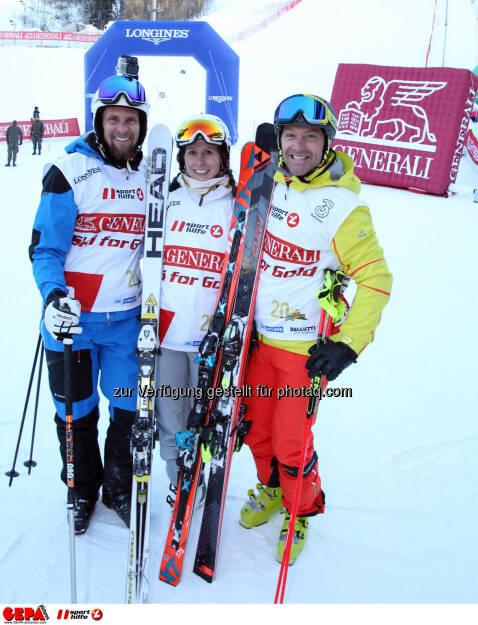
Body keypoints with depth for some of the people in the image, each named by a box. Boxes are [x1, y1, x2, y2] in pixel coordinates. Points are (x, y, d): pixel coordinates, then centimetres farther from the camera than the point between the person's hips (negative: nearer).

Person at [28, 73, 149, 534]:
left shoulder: (150, 176, 8)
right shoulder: (70, 172, -7)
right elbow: (45, 247, -6)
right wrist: (53, 295, -23)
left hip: (128, 318, 3)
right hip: (73, 318, -3)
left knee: (129, 410, 9)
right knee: (76, 411, 13)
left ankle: (120, 488, 34)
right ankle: (82, 489, 38)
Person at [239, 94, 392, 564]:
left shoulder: (343, 206, -16)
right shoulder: (270, 186, 1)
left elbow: (376, 279, -14)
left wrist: (349, 344, -19)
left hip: (307, 346, -5)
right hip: (260, 335, 6)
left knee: (290, 441, 2)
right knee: (255, 426, 16)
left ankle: (302, 508, 32)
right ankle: (271, 487, 45)